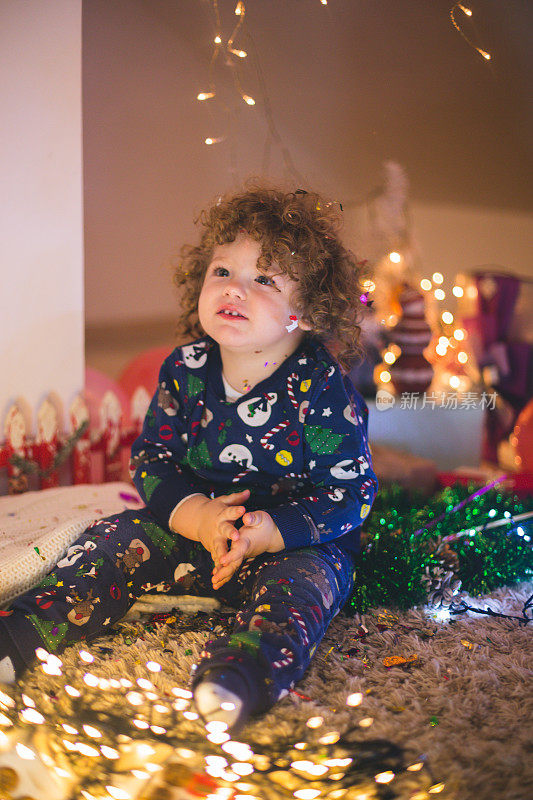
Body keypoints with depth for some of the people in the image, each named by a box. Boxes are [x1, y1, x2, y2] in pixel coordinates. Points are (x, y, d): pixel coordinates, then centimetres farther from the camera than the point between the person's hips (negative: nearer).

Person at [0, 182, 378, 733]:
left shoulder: (322, 385, -15)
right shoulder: (185, 369, -3)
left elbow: (352, 492, -17)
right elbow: (151, 459, 0)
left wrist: (270, 532, -31)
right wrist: (195, 515, -21)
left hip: (296, 542, -4)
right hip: (196, 529, 5)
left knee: (301, 578, -34)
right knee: (117, 537, -11)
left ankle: (240, 672, -59)